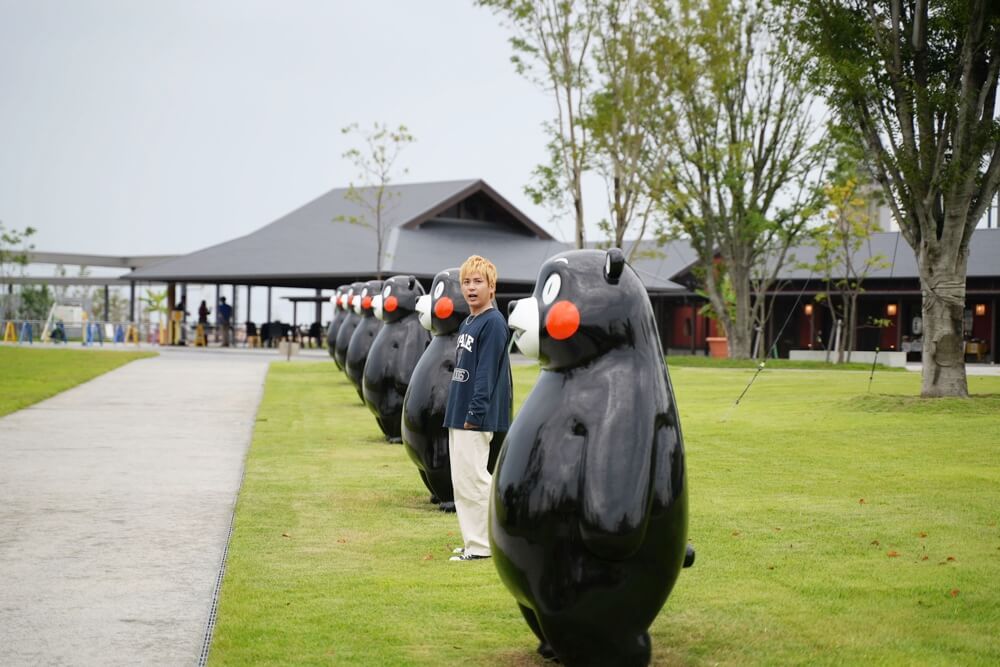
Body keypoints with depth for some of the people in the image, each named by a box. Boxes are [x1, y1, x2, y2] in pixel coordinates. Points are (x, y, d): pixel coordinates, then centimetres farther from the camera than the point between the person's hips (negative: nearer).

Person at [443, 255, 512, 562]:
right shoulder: (466, 324, 16)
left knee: (472, 479, -8)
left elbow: (486, 372, -18)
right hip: (459, 417, 10)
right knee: (462, 481, 12)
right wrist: (455, 411, 17)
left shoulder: (493, 323, -12)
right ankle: (475, 541, 21)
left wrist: (475, 413, -21)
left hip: (477, 419, -10)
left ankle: (480, 546, -1)